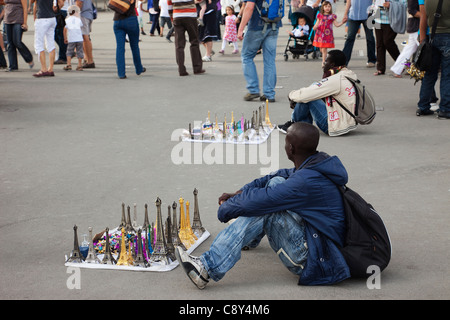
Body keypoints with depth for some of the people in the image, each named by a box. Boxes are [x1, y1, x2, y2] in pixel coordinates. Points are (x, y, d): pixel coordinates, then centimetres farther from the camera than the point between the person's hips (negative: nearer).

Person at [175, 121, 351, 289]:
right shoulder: (320, 162, 2)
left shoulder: (305, 182, -29)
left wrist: (225, 208, -5)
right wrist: (239, 193, 9)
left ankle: (208, 267, -23)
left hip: (315, 260, -10)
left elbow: (255, 202, -26)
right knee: (276, 182, 9)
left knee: (264, 208, -21)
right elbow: (282, 175, 15)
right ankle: (250, 238, 26)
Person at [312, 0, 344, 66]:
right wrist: (314, 27, -12)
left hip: (327, 34, -2)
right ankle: (324, 61, 26)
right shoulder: (320, 15, 7)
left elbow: (336, 24, 2)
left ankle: (323, 62, 0)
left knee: (324, 49, -6)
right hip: (320, 34, 3)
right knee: (321, 49, 7)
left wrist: (342, 22, -14)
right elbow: (317, 24, 9)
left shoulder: (332, 16, 1)